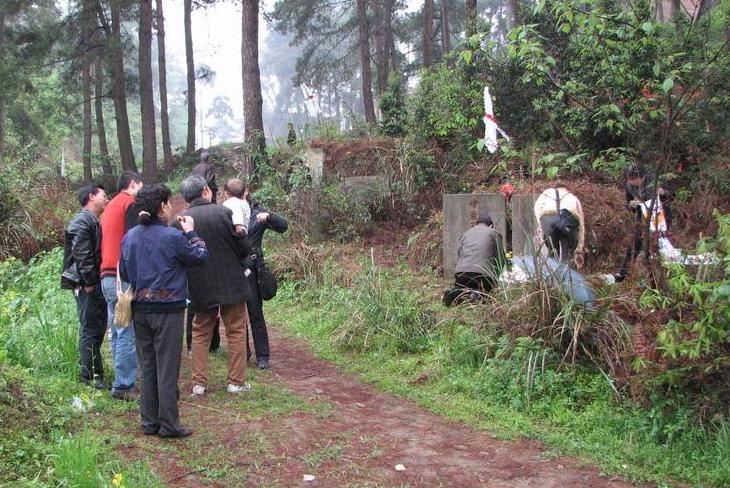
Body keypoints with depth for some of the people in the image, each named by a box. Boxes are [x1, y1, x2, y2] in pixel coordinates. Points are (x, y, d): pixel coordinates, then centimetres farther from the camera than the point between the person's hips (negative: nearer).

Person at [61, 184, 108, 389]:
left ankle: (91, 370, 24)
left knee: (98, 327, 14)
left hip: (96, 283, 10)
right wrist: (89, 282, -20)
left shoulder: (93, 221, 21)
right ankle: (90, 375, -2)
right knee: (90, 329, -6)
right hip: (87, 285, -10)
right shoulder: (82, 221, -12)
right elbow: (82, 255, -20)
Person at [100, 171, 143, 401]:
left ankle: (121, 383, 18)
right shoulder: (131, 203, -6)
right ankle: (124, 386, -6)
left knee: (118, 333, 13)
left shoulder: (110, 206, 21)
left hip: (107, 276, 9)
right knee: (128, 334, -7)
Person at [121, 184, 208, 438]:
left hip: (140, 309, 6)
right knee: (167, 368, 1)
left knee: (147, 366, 14)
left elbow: (123, 272, 12)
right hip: (167, 309, -6)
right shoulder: (172, 237, -15)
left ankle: (149, 422, 20)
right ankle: (168, 424, 6)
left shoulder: (130, 236, 3)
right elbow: (201, 256, -2)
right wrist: (191, 233, 9)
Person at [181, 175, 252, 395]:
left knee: (200, 334, 16)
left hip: (199, 287, 2)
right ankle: (236, 381, 14)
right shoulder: (224, 212, -12)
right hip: (231, 284, -2)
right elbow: (244, 248, -9)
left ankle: (199, 382, 16)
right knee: (236, 332, 11)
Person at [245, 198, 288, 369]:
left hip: (250, 269, -3)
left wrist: (268, 215, -23)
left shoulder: (257, 213, 0)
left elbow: (283, 226, -7)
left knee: (255, 313, -1)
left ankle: (263, 356, 6)